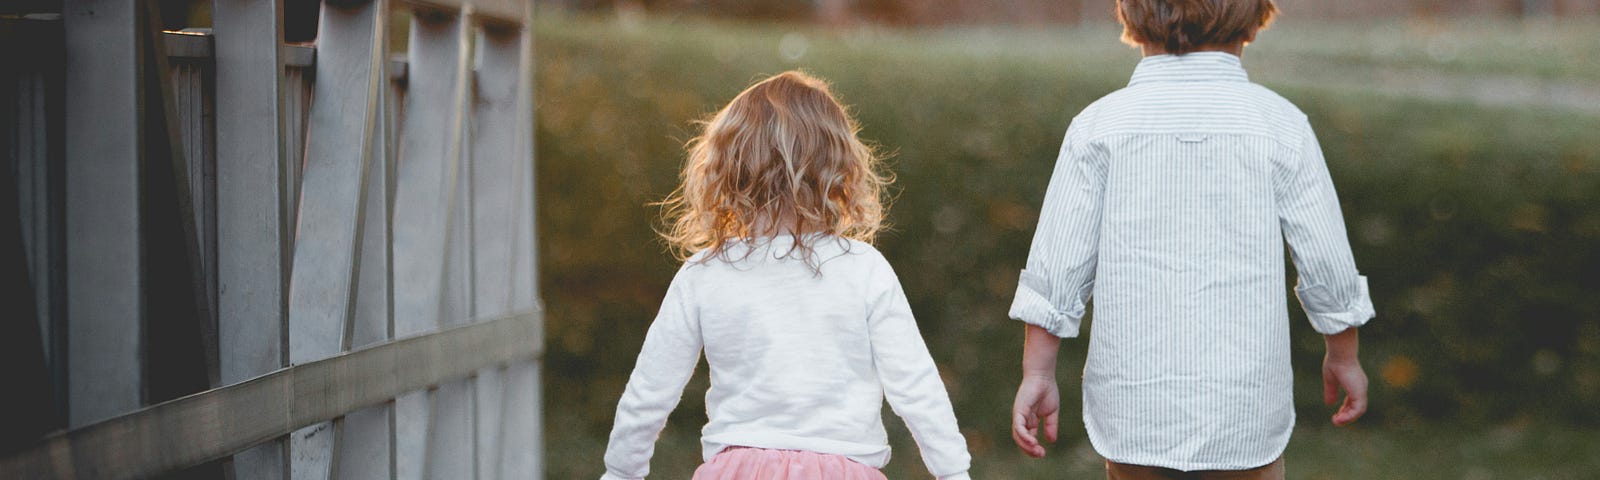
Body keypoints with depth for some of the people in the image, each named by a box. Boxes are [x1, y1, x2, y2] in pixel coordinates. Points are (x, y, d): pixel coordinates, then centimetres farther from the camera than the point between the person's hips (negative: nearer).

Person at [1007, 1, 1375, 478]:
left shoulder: (1099, 126, -4)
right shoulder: (1280, 124, -4)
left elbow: (1058, 265, -5)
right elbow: (1327, 264, 0)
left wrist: (1037, 374, 4)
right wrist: (1344, 357, 16)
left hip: (1135, 404, 1)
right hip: (1243, 403, 0)